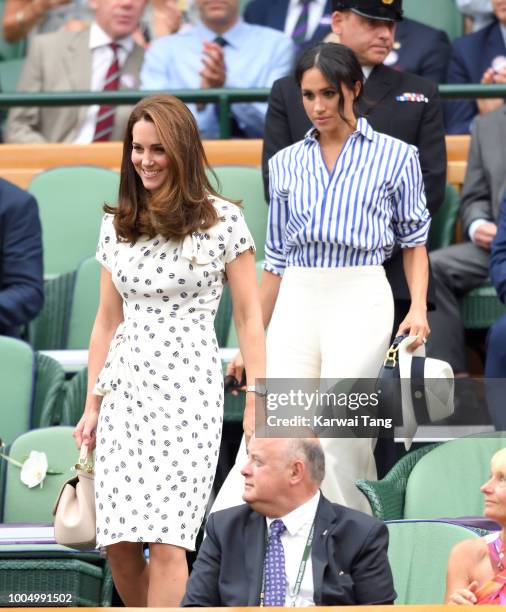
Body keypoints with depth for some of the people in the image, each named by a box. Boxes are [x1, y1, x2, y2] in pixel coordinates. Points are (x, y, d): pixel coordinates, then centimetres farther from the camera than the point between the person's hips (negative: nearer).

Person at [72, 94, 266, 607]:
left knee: (164, 540, -13)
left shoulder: (222, 221, -2)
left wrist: (256, 403, -5)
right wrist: (92, 406, 13)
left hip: (188, 390, -4)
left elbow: (248, 318, 0)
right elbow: (107, 321, 16)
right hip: (124, 388, 4)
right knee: (119, 545, -1)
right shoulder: (117, 226, 11)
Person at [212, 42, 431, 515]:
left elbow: (414, 241, 10)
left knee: (341, 435, -11)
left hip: (360, 299, -3)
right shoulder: (286, 164, 14)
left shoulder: (394, 156, 5)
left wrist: (418, 307, -6)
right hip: (296, 303, 3)